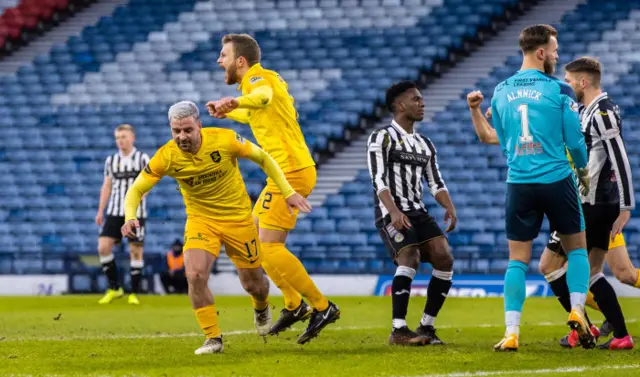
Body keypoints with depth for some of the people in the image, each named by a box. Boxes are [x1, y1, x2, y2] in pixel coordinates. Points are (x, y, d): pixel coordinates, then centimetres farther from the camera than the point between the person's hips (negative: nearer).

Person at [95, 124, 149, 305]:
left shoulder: (142, 159, 1)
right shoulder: (111, 161, 12)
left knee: (136, 251, -2)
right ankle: (114, 289, 5)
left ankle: (134, 293, 7)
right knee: (103, 247, -8)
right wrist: (100, 211, 11)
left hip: (136, 213, -3)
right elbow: (106, 186, 16)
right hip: (114, 212, 3)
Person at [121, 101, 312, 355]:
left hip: (238, 218, 0)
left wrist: (288, 192, -10)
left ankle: (261, 307, 49)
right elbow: (136, 189, -11)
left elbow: (262, 158, -7)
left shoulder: (224, 140, -23)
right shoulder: (166, 157, -19)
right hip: (200, 220, 0)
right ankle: (213, 338, -7)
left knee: (253, 284, 9)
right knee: (195, 275, -24)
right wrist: (130, 217, -31)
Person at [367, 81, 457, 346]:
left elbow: (436, 183, 15)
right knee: (410, 258, -26)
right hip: (391, 214, -7)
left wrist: (450, 208, -6)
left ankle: (426, 327, -1)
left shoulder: (425, 145, 20)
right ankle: (398, 331, -25)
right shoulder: (382, 138, -2)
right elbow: (379, 180, -13)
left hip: (418, 213, 7)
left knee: (444, 259, -10)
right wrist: (394, 211, -30)